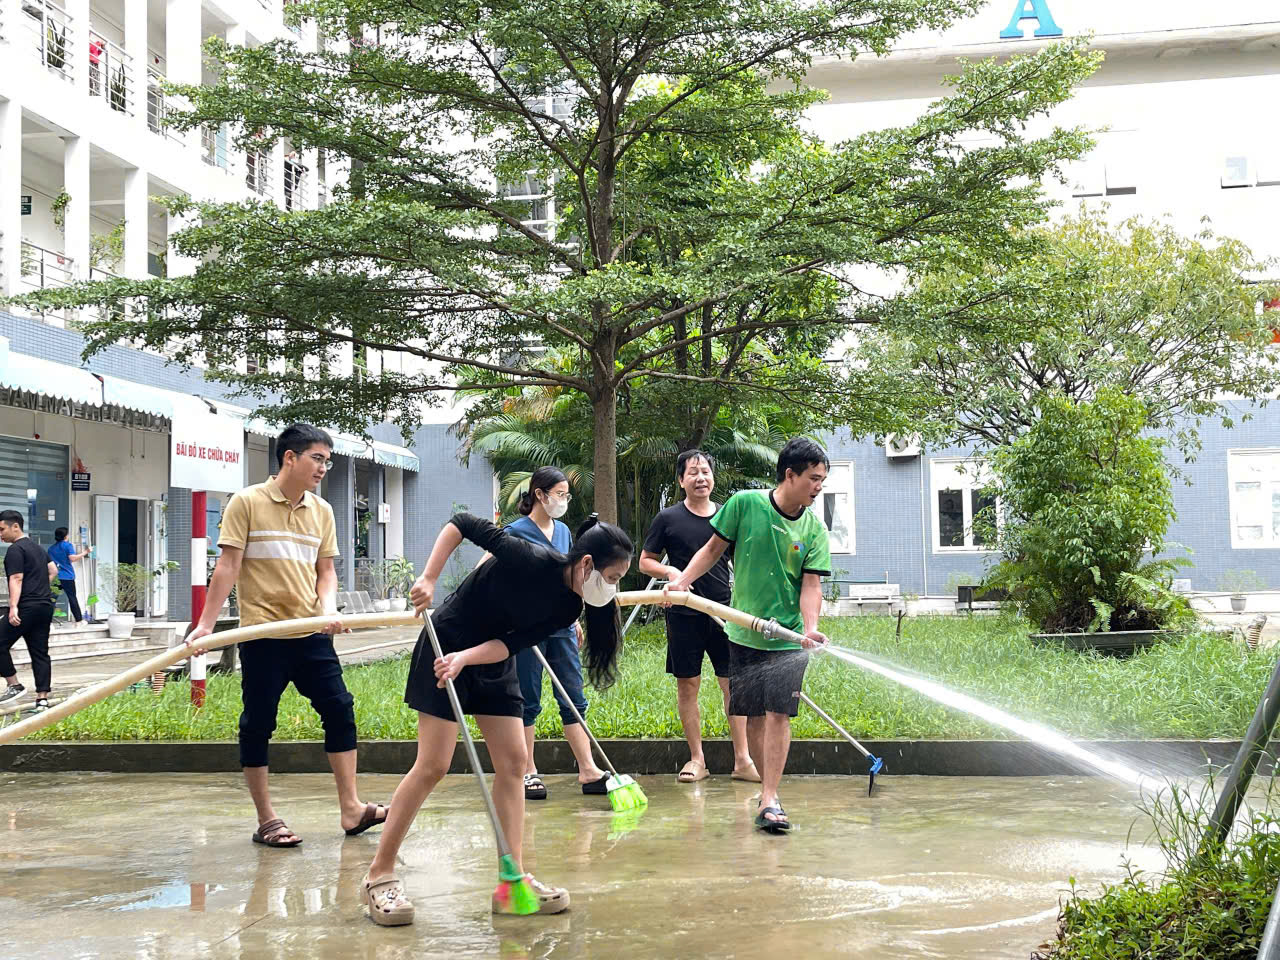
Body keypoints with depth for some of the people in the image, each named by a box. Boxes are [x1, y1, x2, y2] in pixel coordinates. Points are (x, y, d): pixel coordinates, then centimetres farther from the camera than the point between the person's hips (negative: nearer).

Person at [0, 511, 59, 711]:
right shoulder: (37, 547, 19)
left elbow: (16, 579, -19)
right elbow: (53, 571, 24)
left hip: (27, 607, -9)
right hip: (45, 606, 9)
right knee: (40, 653, 7)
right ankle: (42, 698, 4)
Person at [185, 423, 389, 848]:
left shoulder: (321, 510, 10)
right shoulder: (247, 503, -5)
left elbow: (325, 570, 13)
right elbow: (228, 566, -7)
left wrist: (328, 608, -7)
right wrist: (206, 624, -12)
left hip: (312, 633, 5)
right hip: (262, 632, -5)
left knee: (339, 709, 3)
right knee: (258, 724, 1)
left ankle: (351, 809, 11)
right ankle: (266, 821, 11)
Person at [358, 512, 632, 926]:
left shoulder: (568, 608, -6)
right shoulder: (531, 559, -27)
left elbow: (511, 643, -12)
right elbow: (461, 523, -21)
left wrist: (465, 658, -29)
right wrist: (428, 580, -25)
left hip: (493, 659, 7)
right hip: (445, 644, -7)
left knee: (514, 760, 0)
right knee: (433, 765, -9)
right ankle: (379, 875, 0)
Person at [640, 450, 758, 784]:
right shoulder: (668, 519, 0)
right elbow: (645, 561, 6)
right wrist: (669, 571, -14)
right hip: (684, 615, -2)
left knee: (734, 684, 0)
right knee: (687, 685, 3)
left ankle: (742, 760, 6)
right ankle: (697, 759, 13)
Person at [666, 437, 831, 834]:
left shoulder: (814, 529, -3)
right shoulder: (745, 504, -6)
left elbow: (811, 584, -7)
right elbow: (714, 547, 5)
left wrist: (809, 628, -23)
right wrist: (683, 579, -7)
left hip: (788, 637, 0)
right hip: (744, 632, 1)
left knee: (778, 713, -10)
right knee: (754, 715, 6)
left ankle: (769, 799, -9)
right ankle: (769, 788, 20)